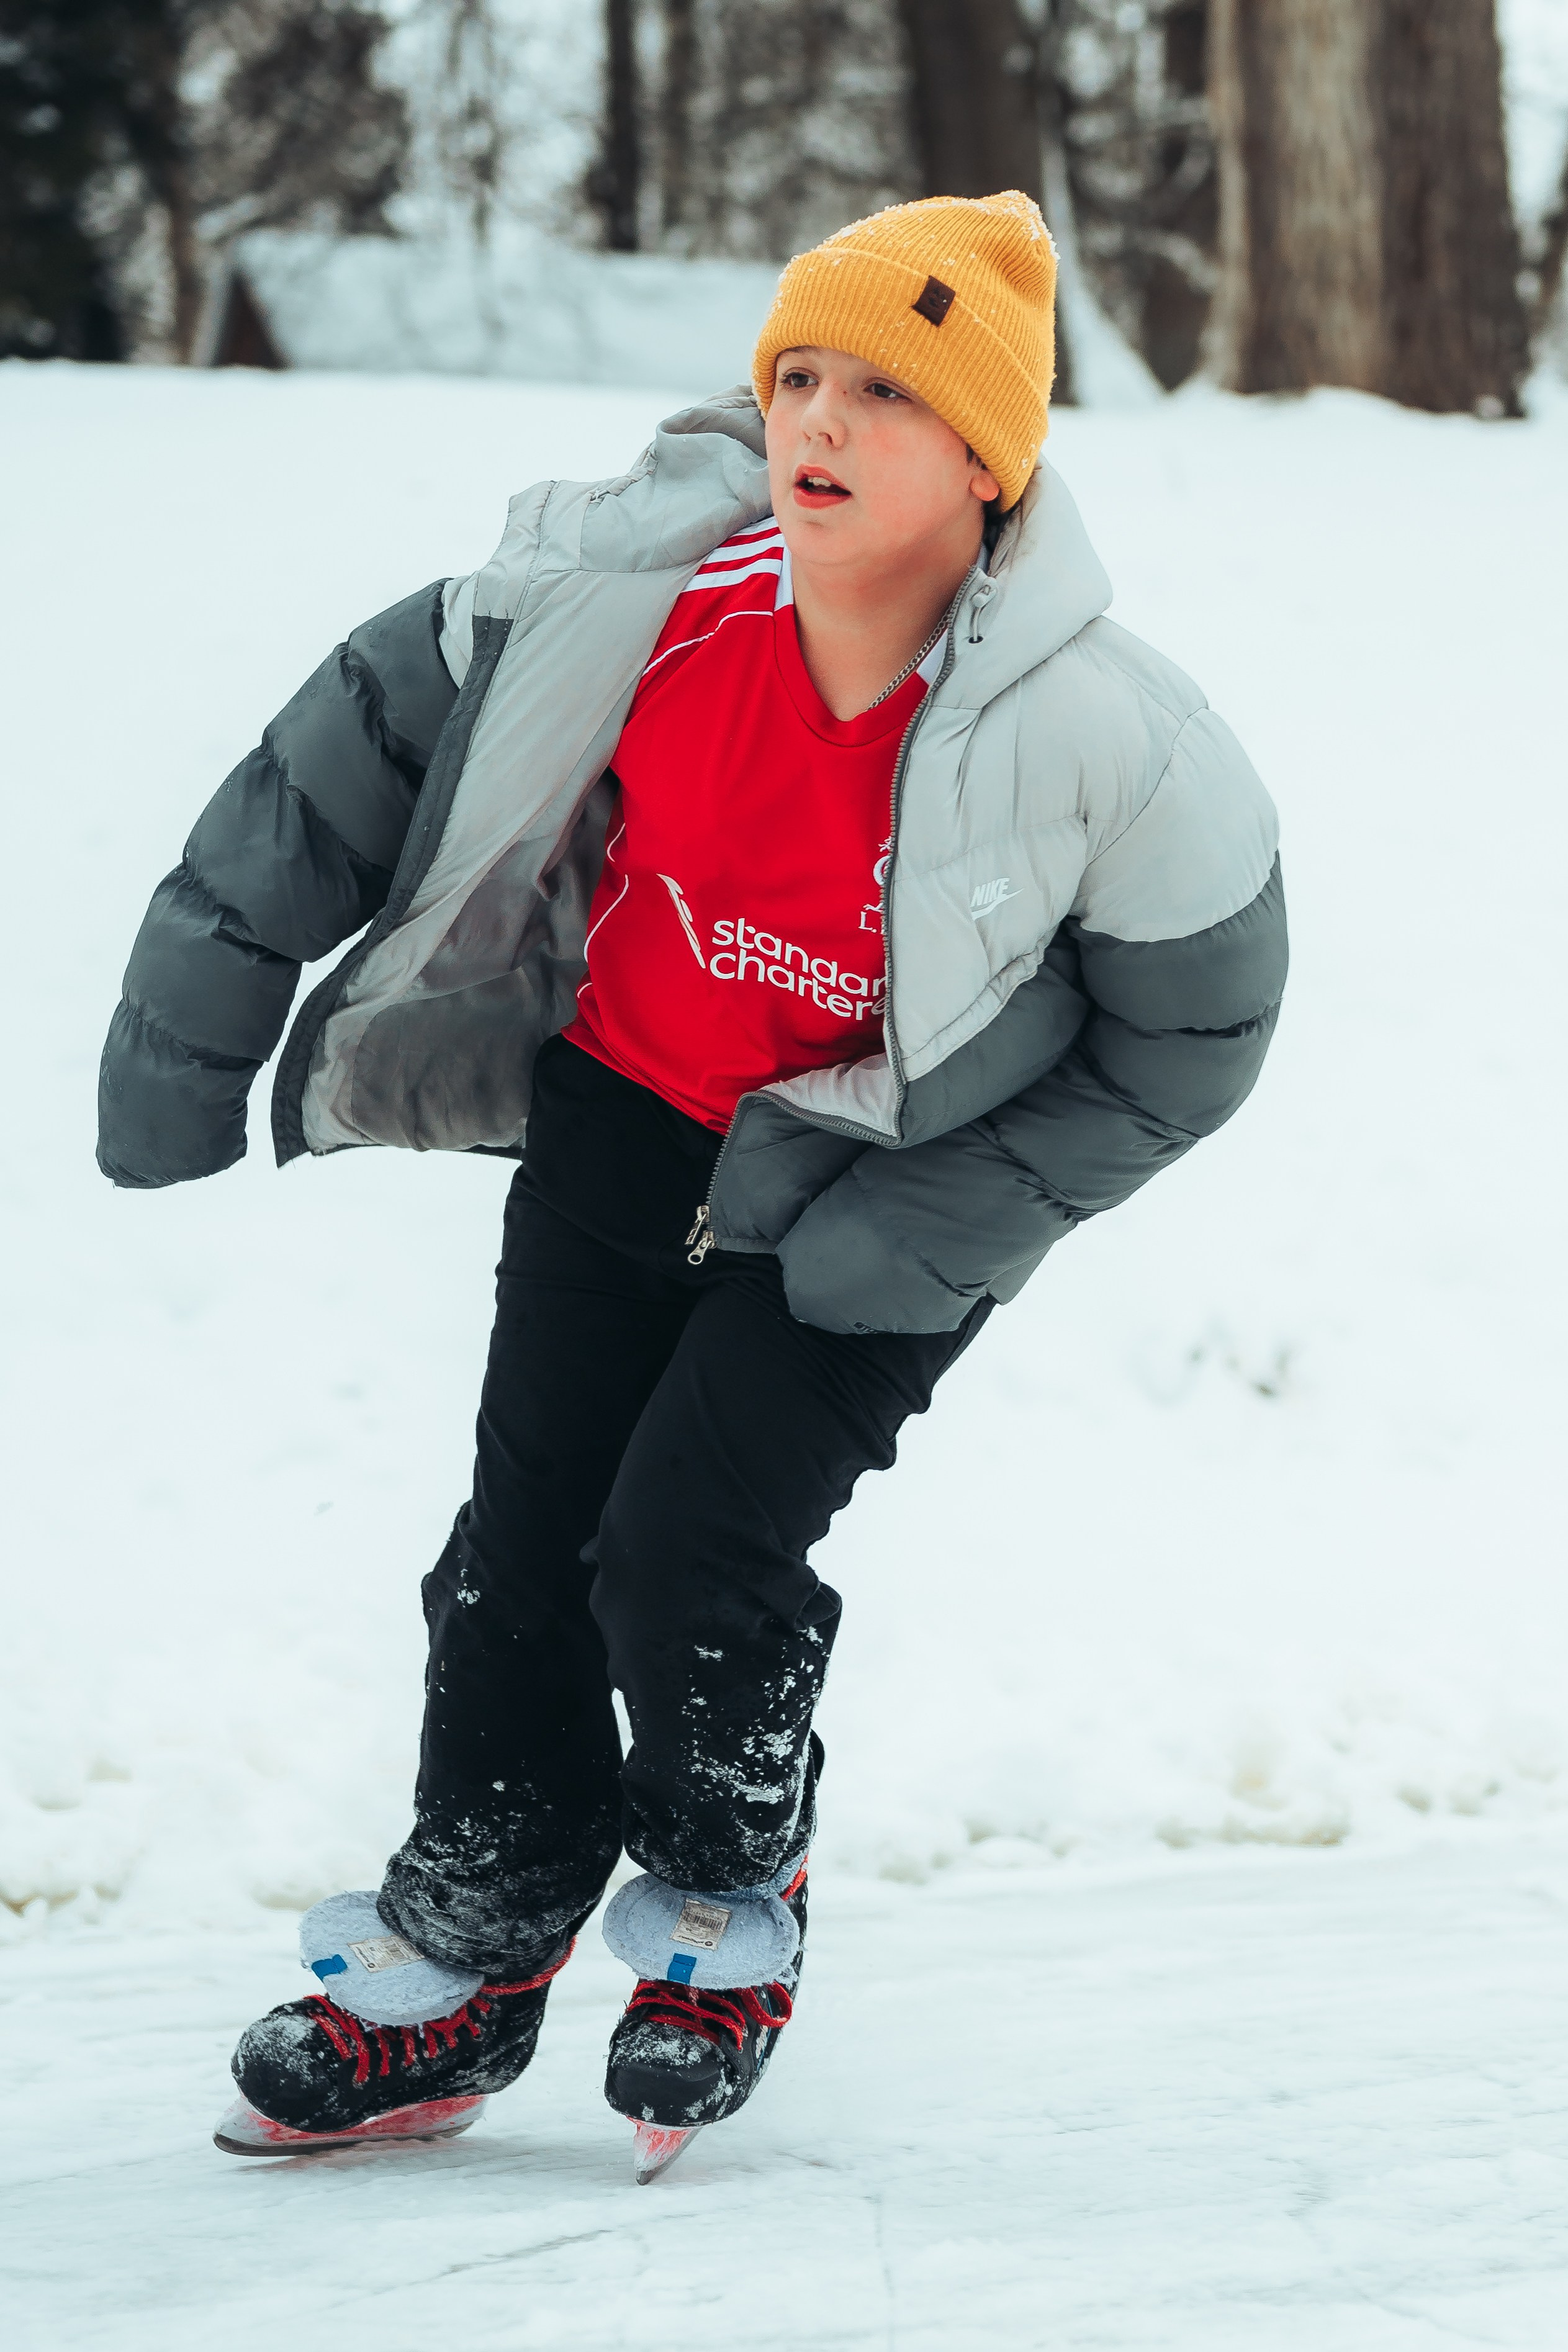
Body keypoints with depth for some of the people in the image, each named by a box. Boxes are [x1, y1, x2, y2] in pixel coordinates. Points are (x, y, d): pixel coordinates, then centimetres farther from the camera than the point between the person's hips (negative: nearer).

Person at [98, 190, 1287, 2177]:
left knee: (688, 1553, -14)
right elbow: (374, 737, -6)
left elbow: (1182, 1043, -14)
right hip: (627, 1108, 4)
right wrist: (194, 1025, -1)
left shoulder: (1102, 745, -29)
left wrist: (913, 1237, -18)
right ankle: (460, 1975, 22)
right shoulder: (642, 596, -22)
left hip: (883, 1191, -3)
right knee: (525, 1543, 4)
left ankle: (731, 1921, 16)